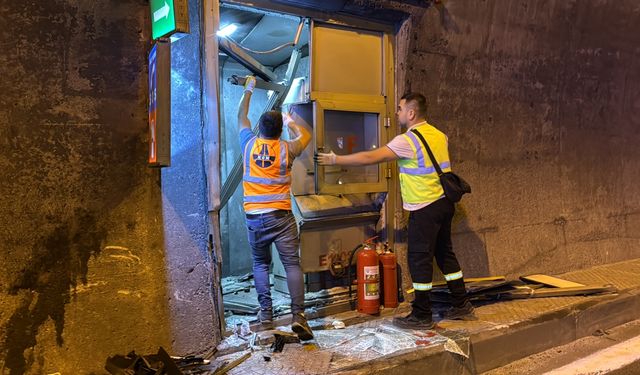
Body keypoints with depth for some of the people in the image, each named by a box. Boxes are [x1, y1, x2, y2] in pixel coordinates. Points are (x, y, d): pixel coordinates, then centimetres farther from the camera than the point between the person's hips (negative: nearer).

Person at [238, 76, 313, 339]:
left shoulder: (249, 144, 1)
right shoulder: (286, 150, -3)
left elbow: (241, 116, 20)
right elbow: (305, 136, 19)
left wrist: (248, 90, 32)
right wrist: (289, 120, 33)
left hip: (253, 217, 2)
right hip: (280, 216, -2)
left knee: (260, 264, 15)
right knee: (292, 265, 0)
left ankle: (266, 314, 14)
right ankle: (298, 315, -8)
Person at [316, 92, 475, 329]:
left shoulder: (408, 140, -16)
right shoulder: (439, 135, 9)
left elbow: (370, 158, -18)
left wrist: (335, 159, -11)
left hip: (425, 208, -9)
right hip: (444, 202, 9)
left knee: (419, 258, 0)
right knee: (445, 253, 17)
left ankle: (422, 316, 9)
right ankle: (461, 306, 26)